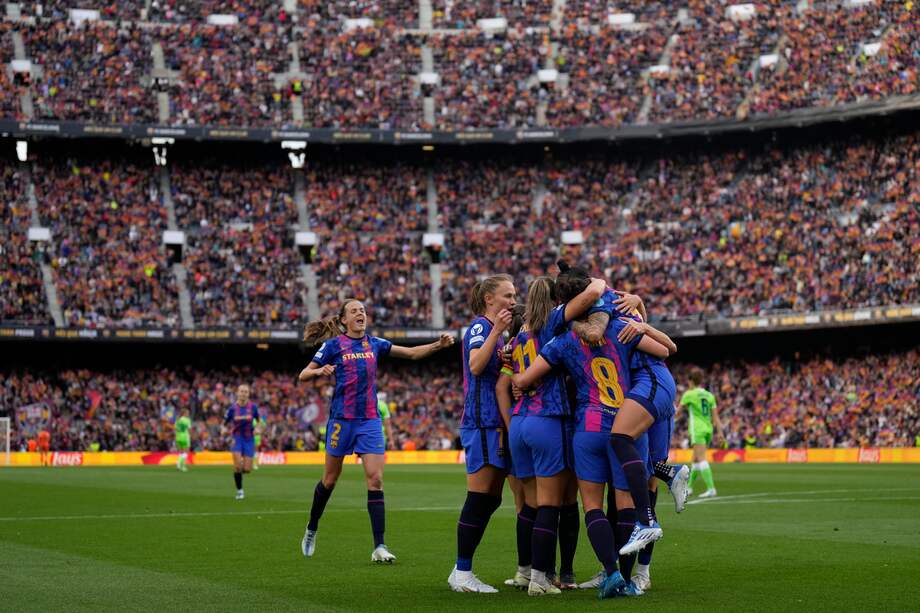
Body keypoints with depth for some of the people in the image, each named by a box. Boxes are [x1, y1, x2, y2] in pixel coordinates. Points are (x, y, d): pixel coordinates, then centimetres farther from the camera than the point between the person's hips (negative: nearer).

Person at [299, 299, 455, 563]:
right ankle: (311, 530, 31)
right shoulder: (334, 345, -2)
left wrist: (438, 345, -4)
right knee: (330, 479, 8)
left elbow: (412, 353, 12)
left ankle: (379, 547, -11)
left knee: (375, 479, -9)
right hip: (342, 419, -3)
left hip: (370, 420, 3)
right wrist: (320, 371, -23)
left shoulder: (375, 344, 9)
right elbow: (303, 375, -2)